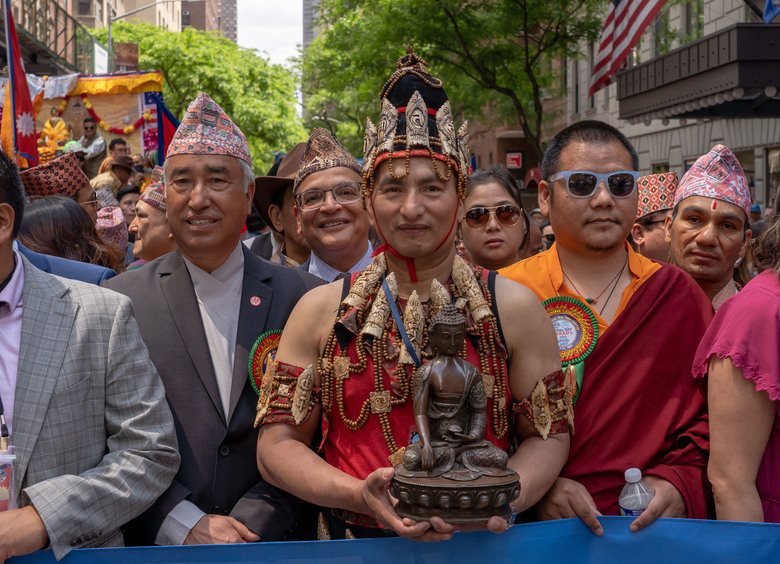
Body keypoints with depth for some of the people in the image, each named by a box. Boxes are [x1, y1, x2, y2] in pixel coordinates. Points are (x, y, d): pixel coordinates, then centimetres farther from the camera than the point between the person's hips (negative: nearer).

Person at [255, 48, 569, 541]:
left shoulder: (515, 309, 3)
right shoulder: (321, 311, 3)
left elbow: (549, 434, 6)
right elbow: (277, 442, 3)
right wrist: (358, 495, -13)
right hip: (356, 548, 1)